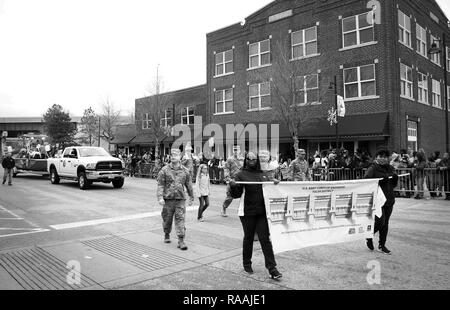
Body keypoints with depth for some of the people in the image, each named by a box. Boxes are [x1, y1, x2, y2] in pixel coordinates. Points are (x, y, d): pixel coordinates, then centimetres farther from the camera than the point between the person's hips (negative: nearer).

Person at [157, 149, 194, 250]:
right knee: (167, 219, 12)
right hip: (168, 199, 0)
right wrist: (160, 197, -13)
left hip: (180, 199, 0)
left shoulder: (185, 171, 5)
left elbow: (189, 185, 13)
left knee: (180, 219, -5)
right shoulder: (165, 170, -1)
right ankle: (167, 235, 37)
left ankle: (181, 240, -1)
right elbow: (160, 185, -4)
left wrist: (191, 197, 17)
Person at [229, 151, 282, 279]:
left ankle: (272, 268, 5)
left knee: (265, 239, 1)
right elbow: (237, 194, -8)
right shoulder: (241, 175, -3)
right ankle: (247, 264, 30)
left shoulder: (262, 174, 11)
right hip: (247, 212, -3)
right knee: (248, 238, 10)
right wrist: (233, 186, -27)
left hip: (262, 211, 3)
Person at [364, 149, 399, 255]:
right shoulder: (372, 169, -8)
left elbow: (394, 184, 22)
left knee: (385, 223, 10)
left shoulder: (390, 168, 13)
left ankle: (382, 245, 21)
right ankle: (369, 237, 19)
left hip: (389, 199, 7)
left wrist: (395, 177, 0)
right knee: (380, 221, -10)